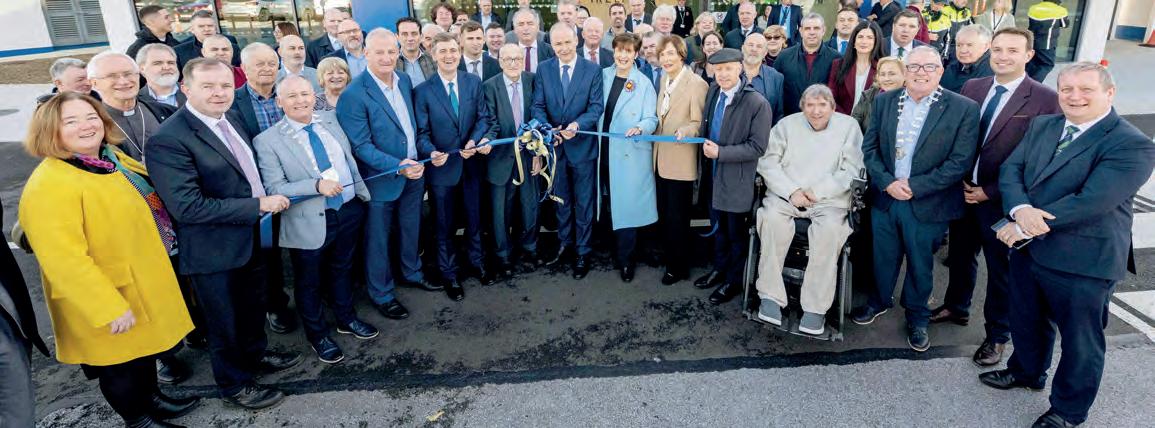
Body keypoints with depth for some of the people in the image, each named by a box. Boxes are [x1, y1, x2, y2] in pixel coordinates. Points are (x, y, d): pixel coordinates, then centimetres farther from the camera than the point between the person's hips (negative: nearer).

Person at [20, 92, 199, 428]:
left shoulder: (113, 160, 3)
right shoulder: (49, 185, -25)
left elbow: (145, 206, 22)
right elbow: (64, 260, -29)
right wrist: (110, 309, -28)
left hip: (143, 281, 9)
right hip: (109, 302, -8)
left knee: (145, 349, 25)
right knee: (121, 363, 12)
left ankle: (151, 399, 46)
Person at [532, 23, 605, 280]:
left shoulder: (592, 70, -5)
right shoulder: (543, 69, 2)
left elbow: (596, 106, -10)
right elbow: (538, 106, -1)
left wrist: (577, 124, -27)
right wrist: (547, 130, -20)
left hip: (583, 145, -2)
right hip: (555, 145, 3)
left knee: (584, 203, 7)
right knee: (561, 200, 17)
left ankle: (582, 253, 19)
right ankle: (564, 246, 32)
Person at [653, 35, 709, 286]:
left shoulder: (697, 84, -14)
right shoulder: (664, 79, 10)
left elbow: (699, 123, -13)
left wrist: (684, 131, -32)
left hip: (681, 161, -7)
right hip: (661, 157, 7)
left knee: (677, 216, 3)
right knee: (664, 212, 17)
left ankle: (679, 266, 19)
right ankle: (668, 254, 35)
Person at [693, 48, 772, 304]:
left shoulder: (757, 104, -19)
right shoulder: (713, 91, 0)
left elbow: (757, 147, -19)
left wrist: (720, 152, -22)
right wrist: (706, 145, 1)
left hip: (737, 178, -6)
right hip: (714, 174, 6)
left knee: (737, 232, 10)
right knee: (718, 225, 22)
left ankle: (735, 281, 27)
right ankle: (720, 268, 42)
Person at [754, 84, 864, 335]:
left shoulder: (848, 126, 9)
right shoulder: (787, 124, 12)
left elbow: (851, 171, 0)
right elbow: (768, 162, 3)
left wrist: (818, 191, -12)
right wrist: (791, 191, -11)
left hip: (829, 200, -1)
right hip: (786, 194, 1)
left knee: (829, 229, -33)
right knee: (773, 218, -31)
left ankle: (816, 307, -24)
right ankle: (770, 296, -24)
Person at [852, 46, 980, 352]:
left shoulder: (963, 109, -9)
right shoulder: (884, 101, 2)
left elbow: (960, 162, -13)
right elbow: (869, 147, 1)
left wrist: (915, 187, -18)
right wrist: (887, 182, -14)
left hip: (928, 205, -2)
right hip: (885, 198, 3)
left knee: (920, 265, 13)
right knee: (883, 257, 18)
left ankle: (917, 317, 35)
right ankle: (879, 301, 42)